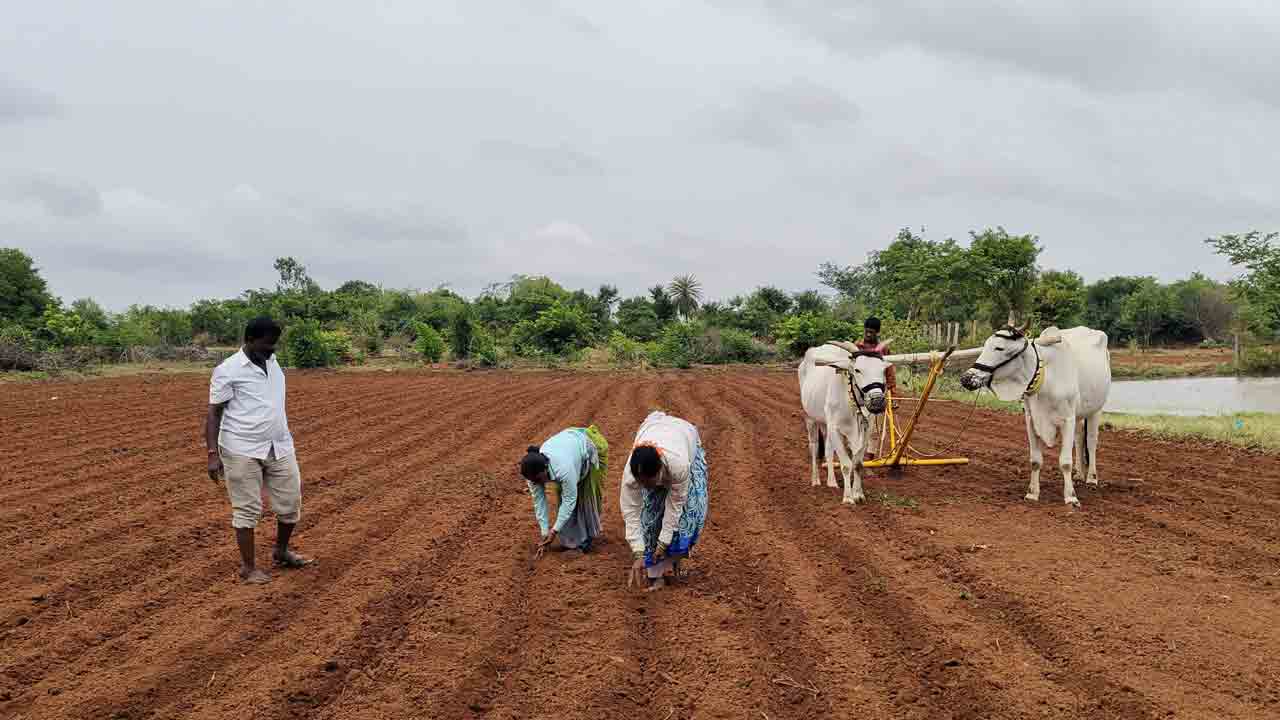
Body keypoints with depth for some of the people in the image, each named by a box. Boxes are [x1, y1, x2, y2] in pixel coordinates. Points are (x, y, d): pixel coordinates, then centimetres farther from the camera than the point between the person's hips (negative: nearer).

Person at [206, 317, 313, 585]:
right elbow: (213, 413, -9)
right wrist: (213, 454, -16)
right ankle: (248, 568, 11)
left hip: (279, 448, 6)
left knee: (291, 502, 10)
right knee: (247, 510, 1)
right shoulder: (228, 371, -10)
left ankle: (281, 552, 32)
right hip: (243, 451, -6)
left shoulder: (272, 362, 10)